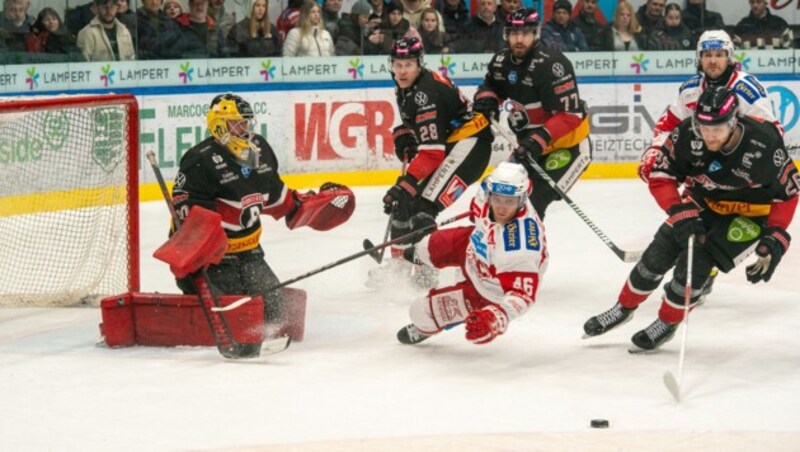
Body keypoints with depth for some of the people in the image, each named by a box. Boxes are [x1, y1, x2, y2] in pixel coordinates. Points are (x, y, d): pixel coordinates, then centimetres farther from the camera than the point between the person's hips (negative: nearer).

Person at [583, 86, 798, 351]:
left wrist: (776, 238, -23)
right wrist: (681, 213, -28)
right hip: (704, 202, 4)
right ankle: (624, 308, 30)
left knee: (697, 260, -17)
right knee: (659, 253, 3)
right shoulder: (689, 134, -26)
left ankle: (667, 323, 8)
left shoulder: (764, 145, -33)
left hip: (750, 213, -4)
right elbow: (660, 177, -15)